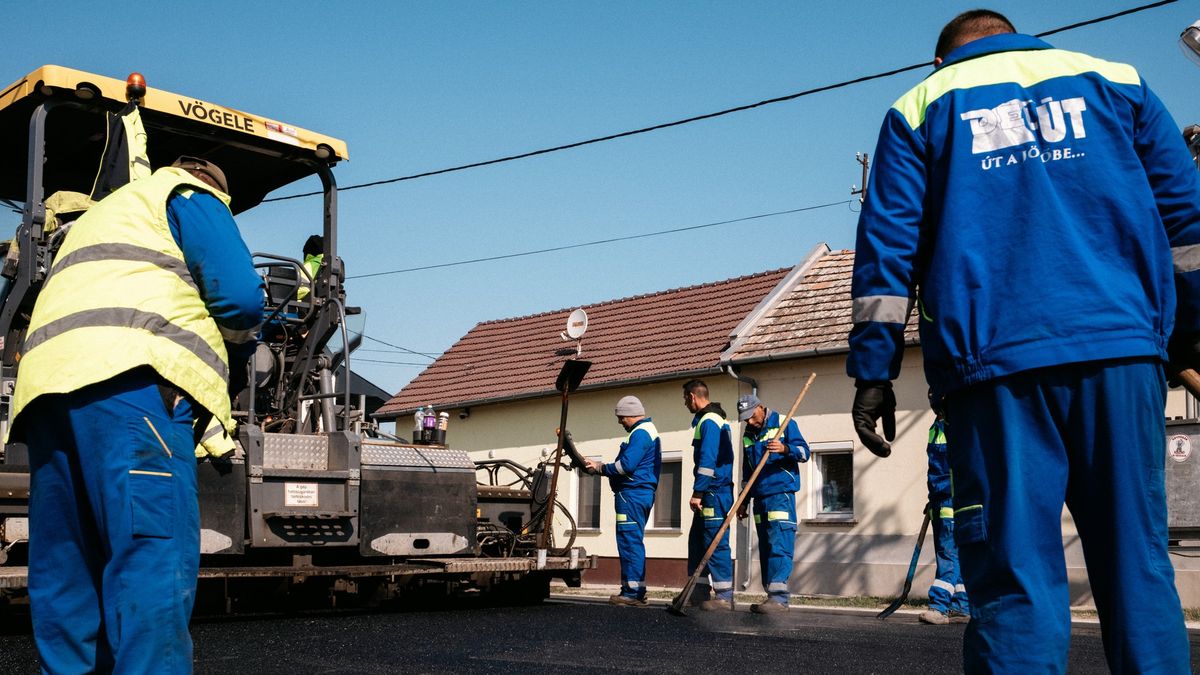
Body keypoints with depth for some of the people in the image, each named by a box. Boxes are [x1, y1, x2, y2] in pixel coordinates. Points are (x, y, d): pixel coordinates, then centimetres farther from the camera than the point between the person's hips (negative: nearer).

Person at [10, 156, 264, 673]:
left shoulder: (98, 216, 40)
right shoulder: (191, 194, 15)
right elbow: (238, 295, 0)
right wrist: (237, 352, 21)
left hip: (47, 384, 8)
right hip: (130, 381, -8)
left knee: (66, 571, 6)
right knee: (156, 558, -17)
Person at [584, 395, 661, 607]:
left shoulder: (640, 433, -13)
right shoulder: (649, 431, 21)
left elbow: (626, 465, -21)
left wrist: (600, 468, -8)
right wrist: (603, 468, 14)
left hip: (632, 494, -11)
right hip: (642, 494, 11)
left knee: (629, 542, -9)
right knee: (634, 543, 14)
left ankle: (632, 593, -8)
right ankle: (637, 591, 17)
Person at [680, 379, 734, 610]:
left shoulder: (709, 421, -13)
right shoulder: (712, 419, 20)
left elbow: (707, 460, -21)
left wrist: (697, 493, -20)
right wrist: (700, 492, 22)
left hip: (714, 493, -10)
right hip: (710, 494, 10)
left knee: (716, 544, -8)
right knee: (697, 541, 14)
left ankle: (724, 596, -5)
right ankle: (700, 592, 19)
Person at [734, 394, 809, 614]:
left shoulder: (784, 424, -2)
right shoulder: (747, 435, 16)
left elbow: (804, 452, -9)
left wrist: (785, 449, -29)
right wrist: (743, 501, 21)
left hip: (781, 494, -7)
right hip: (760, 497, 7)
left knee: (779, 545, -15)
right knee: (765, 548, 7)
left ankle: (779, 597, -20)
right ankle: (774, 596, 10)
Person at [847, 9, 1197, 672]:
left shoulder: (922, 105, 14)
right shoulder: (1113, 80, 19)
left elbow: (885, 246, 5)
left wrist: (872, 372, 3)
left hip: (995, 356, -1)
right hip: (1121, 351, 2)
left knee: (1015, 576, -2)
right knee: (1137, 562, 7)